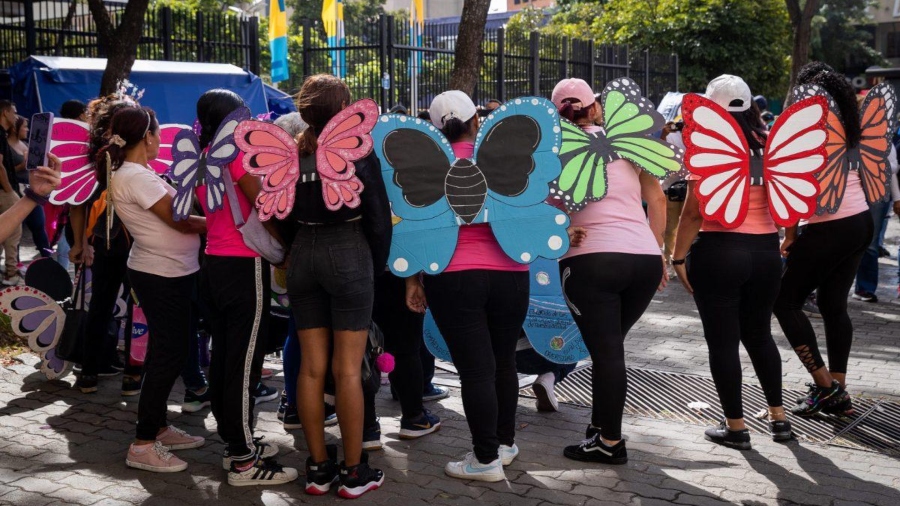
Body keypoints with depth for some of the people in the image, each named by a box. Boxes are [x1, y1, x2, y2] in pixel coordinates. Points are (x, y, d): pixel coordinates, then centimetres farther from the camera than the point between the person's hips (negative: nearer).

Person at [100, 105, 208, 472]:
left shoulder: (131, 174, 11)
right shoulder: (136, 177, -20)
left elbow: (170, 217, 9)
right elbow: (178, 220, -18)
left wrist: (202, 221, 0)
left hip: (167, 272, 10)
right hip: (162, 275, -10)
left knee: (168, 351, 18)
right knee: (168, 354, -4)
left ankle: (158, 428, 30)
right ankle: (143, 445, 3)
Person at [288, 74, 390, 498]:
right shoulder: (358, 152, -7)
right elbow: (379, 217, -6)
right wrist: (378, 264, 7)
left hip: (303, 254, 4)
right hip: (349, 253, -4)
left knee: (311, 366, 8)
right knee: (348, 368, 0)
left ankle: (318, 466, 16)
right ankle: (353, 471, 7)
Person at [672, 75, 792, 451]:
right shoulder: (770, 144, 6)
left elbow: (694, 211, -12)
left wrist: (678, 256, -5)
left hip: (718, 252, -5)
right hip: (766, 251, 5)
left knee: (723, 340, 5)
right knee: (759, 333, 21)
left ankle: (735, 426, 11)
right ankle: (778, 416, 25)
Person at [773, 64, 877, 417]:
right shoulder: (845, 127, 11)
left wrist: (790, 235, -7)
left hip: (830, 228, -8)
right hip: (862, 220, 8)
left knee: (786, 301, 3)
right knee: (834, 305, 12)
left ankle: (824, 385, 0)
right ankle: (838, 393, 13)